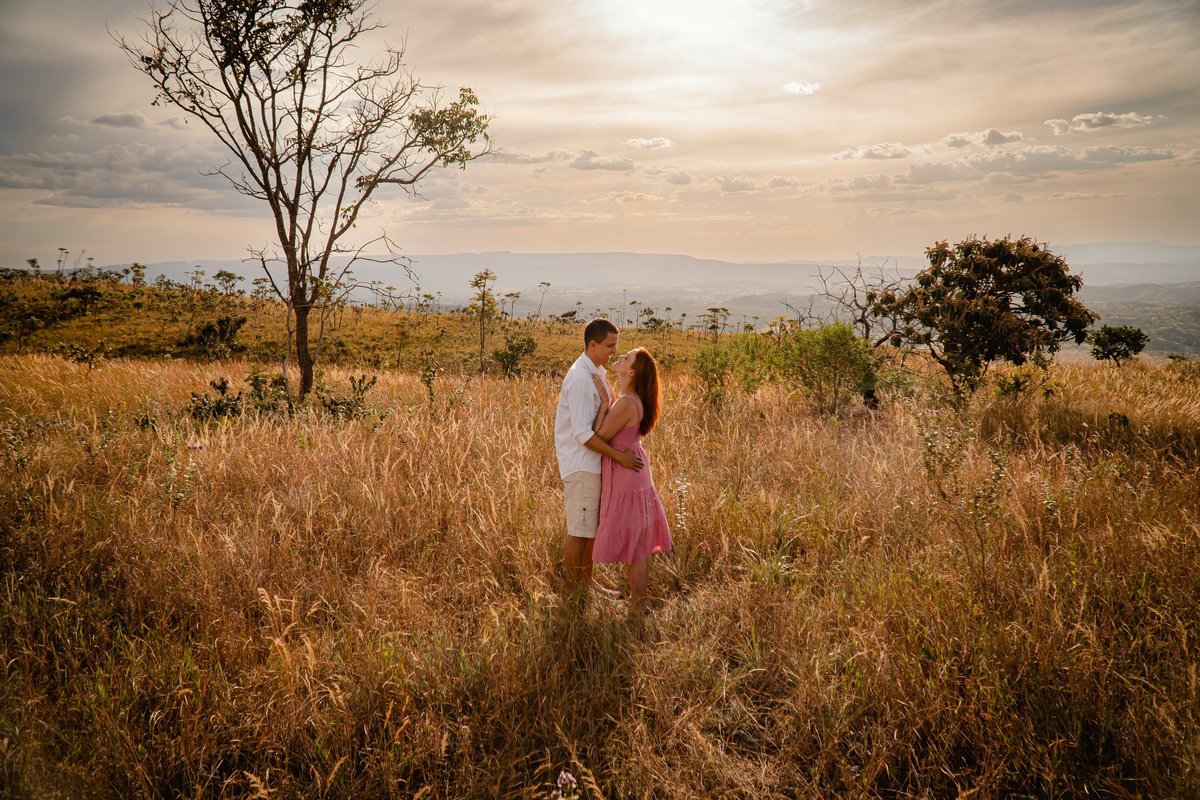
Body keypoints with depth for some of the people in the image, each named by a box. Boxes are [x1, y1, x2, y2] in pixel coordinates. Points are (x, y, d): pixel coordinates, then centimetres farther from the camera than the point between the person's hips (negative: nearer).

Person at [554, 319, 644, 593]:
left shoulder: (598, 373, 10)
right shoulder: (581, 379, -20)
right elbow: (583, 434, -24)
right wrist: (619, 456, -21)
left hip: (593, 464, 9)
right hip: (581, 465, -9)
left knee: (592, 528, 17)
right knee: (579, 532, 0)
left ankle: (587, 585, 28)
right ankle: (574, 590, 12)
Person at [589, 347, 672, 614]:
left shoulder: (626, 403, -24)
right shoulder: (636, 399, 5)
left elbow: (601, 436, -17)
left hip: (624, 476, -9)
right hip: (636, 472, 9)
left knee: (629, 540, 1)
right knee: (639, 539, 16)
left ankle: (638, 604, 12)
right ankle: (643, 596, 28)